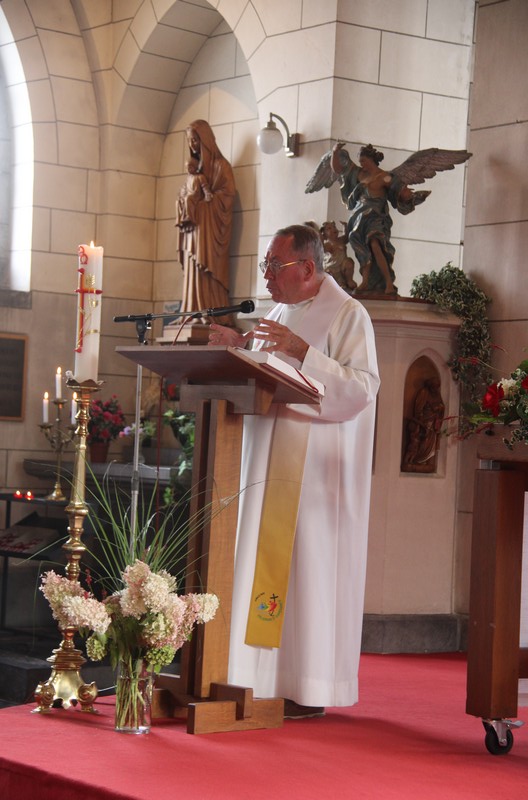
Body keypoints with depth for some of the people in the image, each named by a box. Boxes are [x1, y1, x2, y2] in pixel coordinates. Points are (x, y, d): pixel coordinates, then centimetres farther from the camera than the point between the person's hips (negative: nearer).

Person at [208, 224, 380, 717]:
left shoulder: (347, 315, -6)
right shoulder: (279, 315, 17)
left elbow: (361, 387, -17)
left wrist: (302, 352, -25)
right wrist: (238, 349, 2)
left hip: (315, 468, -8)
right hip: (269, 463, 8)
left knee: (305, 565, -8)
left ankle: (308, 690, -3)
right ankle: (268, 679, 11)